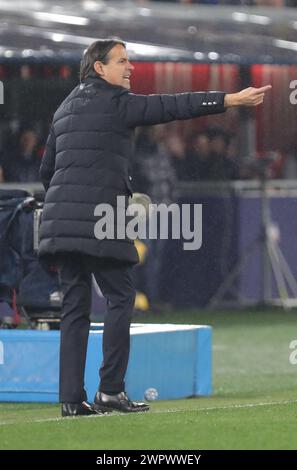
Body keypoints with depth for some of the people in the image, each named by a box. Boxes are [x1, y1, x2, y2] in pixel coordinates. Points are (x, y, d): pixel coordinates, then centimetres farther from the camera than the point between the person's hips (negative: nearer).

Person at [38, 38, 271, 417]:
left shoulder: (65, 109, 20)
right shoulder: (115, 102, -5)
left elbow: (47, 170, 23)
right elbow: (171, 106, -11)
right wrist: (232, 100, -12)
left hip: (61, 219, 8)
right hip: (99, 219, -8)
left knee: (75, 307, 7)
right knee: (120, 298, 0)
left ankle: (71, 398, 3)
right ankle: (110, 389, -3)